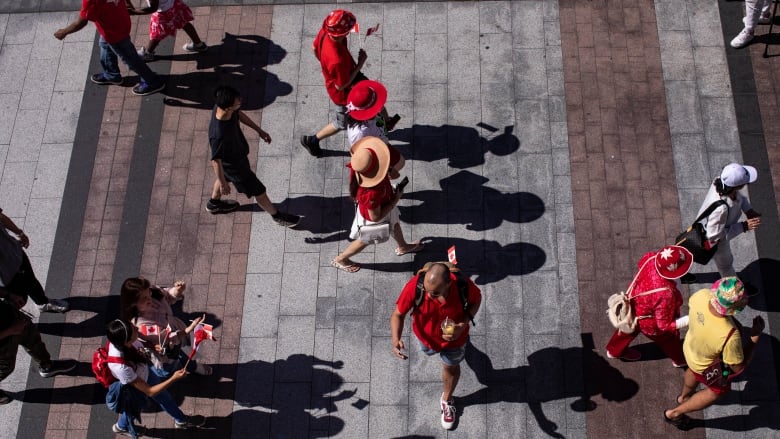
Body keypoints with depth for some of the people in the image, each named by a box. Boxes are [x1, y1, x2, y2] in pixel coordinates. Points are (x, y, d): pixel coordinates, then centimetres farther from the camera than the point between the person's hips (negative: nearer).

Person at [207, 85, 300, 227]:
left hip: (238, 153, 7)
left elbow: (239, 114, -1)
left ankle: (214, 203, 64)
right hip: (234, 166, -7)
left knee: (224, 177, 35)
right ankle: (277, 216, 41)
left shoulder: (222, 106, -25)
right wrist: (223, 183, -16)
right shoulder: (218, 135, -46)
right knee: (258, 191, 15)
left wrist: (259, 130, 8)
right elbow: (216, 160, -30)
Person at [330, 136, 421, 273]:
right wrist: (396, 199, -24)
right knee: (365, 240, 25)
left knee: (395, 222, 34)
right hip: (372, 214, -7)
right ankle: (340, 259, 50)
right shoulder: (371, 192, -50)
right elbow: (375, 217, -33)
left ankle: (403, 247, 65)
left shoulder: (357, 165, -31)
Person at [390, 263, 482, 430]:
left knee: (451, 367, 25)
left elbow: (476, 299, -16)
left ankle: (447, 400, 57)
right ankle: (432, 348, 75)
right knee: (428, 351, 35)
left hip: (453, 336, -1)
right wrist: (396, 339, -45)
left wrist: (463, 325, -31)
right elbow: (398, 314, -27)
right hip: (426, 335, 1)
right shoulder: (414, 286, -42)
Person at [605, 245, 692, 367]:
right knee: (670, 339, 27)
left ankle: (614, 351, 65)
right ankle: (680, 359, 60)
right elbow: (665, 325, -30)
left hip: (633, 305, 6)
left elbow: (641, 263, -1)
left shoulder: (651, 258, -30)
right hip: (651, 325, -6)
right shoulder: (665, 296, -46)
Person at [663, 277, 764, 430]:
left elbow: (691, 302, -6)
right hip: (708, 368, -5)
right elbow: (739, 367, -27)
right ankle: (674, 413, 43)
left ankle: (683, 397, 70)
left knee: (693, 371, 38)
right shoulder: (730, 336, -47)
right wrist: (755, 335, -24)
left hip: (691, 346, 5)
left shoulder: (701, 295, -34)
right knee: (719, 391, 29)